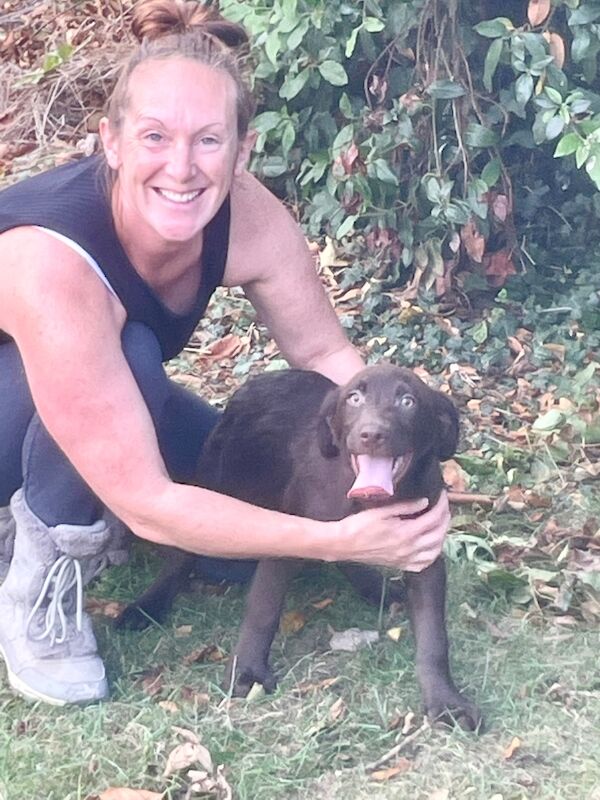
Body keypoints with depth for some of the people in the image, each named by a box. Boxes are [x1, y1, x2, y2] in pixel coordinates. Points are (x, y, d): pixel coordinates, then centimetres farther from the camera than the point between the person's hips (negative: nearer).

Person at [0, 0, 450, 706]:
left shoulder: (245, 216, -25)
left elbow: (324, 353, -10)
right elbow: (147, 505, -40)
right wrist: (340, 541, -39)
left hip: (116, 396, 6)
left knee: (264, 513, -7)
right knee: (131, 353, -35)